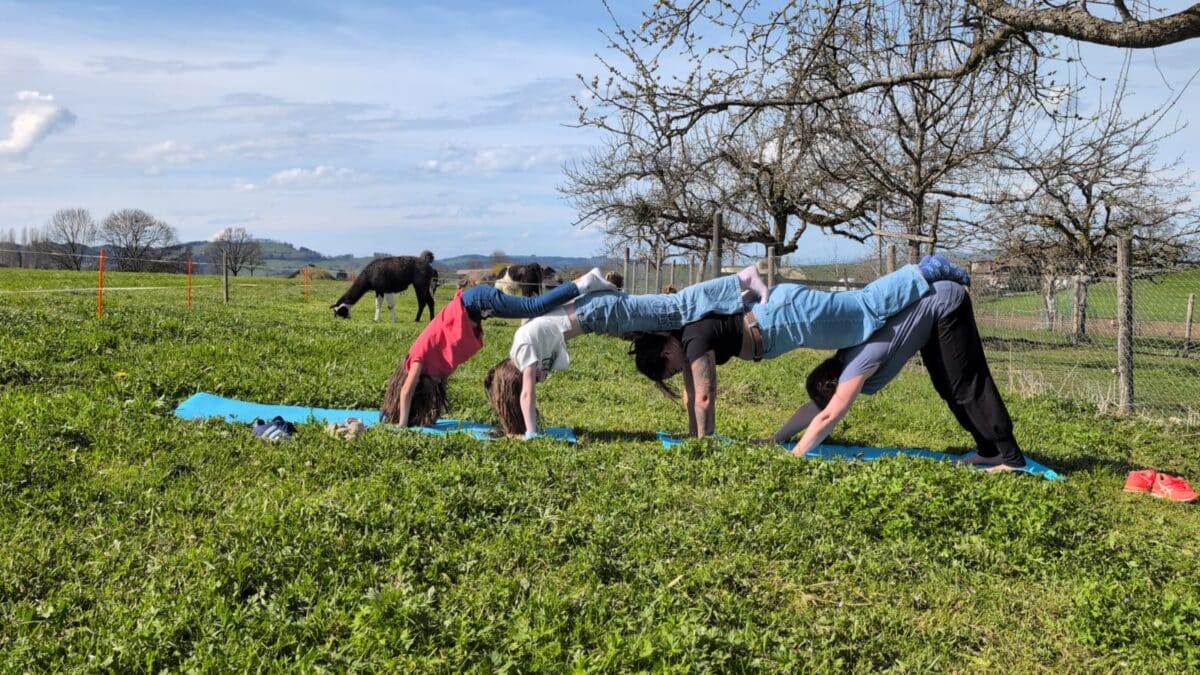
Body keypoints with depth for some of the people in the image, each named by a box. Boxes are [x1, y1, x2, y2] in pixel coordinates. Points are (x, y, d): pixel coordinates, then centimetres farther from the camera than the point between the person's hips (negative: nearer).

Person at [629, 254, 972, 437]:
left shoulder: (695, 340, -22)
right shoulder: (683, 339, 5)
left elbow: (705, 398, -22)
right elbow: (691, 396, 13)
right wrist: (692, 436, 15)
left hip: (791, 313, -8)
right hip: (780, 304, 8)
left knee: (867, 310, 1)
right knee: (858, 307, 18)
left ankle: (926, 271, 10)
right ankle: (926, 270, 27)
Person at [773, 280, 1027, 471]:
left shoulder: (858, 366, -26)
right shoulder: (843, 364, -1)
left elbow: (827, 417, -28)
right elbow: (813, 406, 6)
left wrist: (793, 456, -26)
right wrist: (775, 440, 3)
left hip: (945, 303, -8)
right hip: (933, 310, 8)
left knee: (966, 386, -7)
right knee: (948, 387, 10)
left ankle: (1010, 456, -3)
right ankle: (989, 451, 15)